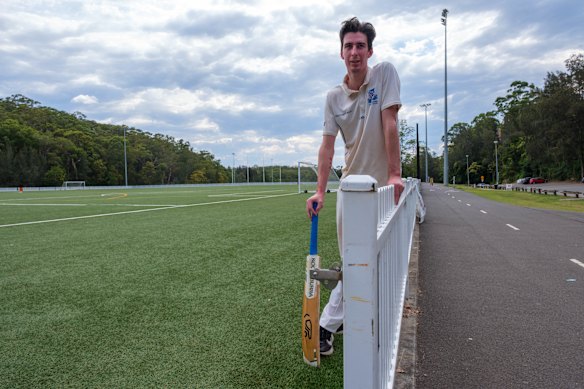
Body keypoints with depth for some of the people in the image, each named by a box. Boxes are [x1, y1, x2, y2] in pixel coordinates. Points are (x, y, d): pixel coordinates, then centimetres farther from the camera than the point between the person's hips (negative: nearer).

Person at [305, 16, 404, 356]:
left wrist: (394, 173, -20)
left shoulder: (385, 73, -5)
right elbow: (328, 146, -1)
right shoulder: (334, 96, 3)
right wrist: (320, 192, -10)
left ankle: (328, 324, 11)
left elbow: (390, 124, -14)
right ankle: (344, 319, 23)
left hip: (382, 184, -3)